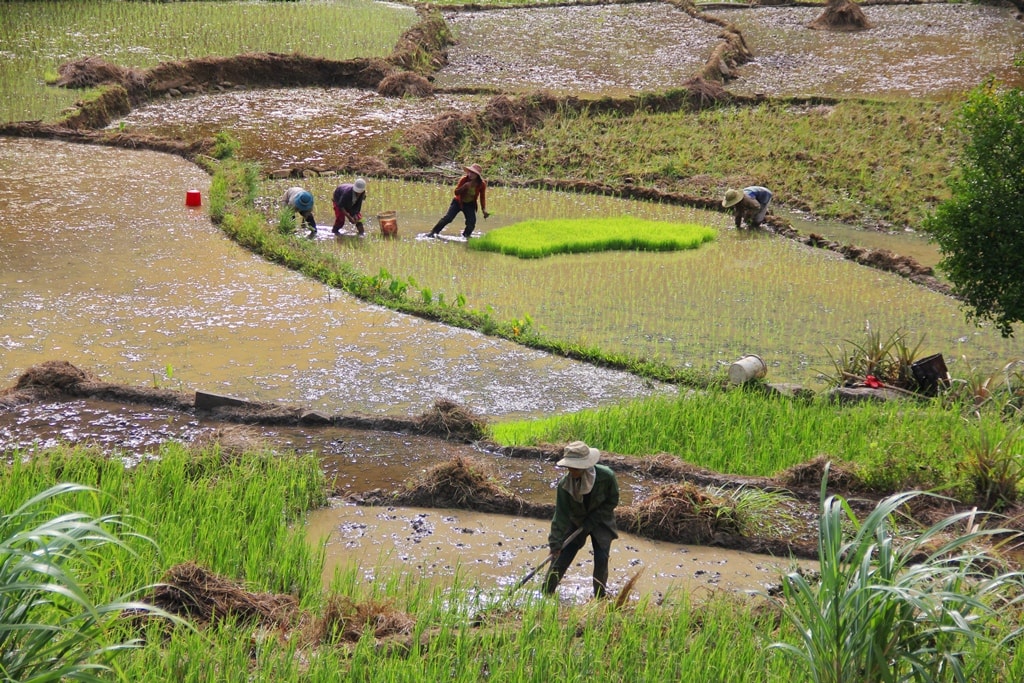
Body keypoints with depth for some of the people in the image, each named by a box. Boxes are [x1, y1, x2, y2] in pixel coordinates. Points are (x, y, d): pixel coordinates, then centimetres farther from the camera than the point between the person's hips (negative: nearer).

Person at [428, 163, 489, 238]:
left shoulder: (482, 184, -16)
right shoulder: (464, 180, -20)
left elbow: (482, 197, -2)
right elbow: (456, 192, -19)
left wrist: (484, 209, -10)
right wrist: (464, 186, -35)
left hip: (470, 205, 2)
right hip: (458, 202, -2)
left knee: (471, 223, -13)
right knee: (448, 218, -14)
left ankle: (465, 236, 12)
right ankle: (433, 233, -8)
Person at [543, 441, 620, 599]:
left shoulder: (606, 476, -28)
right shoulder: (564, 483, -24)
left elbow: (612, 501, -13)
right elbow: (560, 515, -20)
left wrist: (591, 521, -19)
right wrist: (555, 543, -24)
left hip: (600, 521, -1)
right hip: (575, 522, 1)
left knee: (601, 559, -11)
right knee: (560, 558, -4)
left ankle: (600, 597, 8)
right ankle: (545, 595, 8)